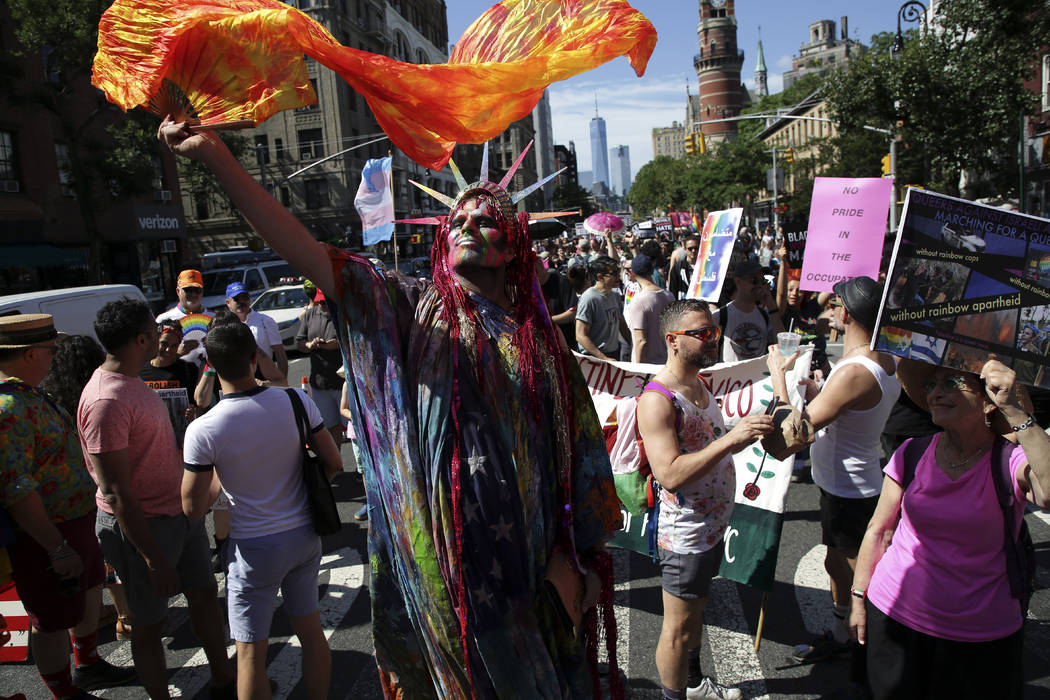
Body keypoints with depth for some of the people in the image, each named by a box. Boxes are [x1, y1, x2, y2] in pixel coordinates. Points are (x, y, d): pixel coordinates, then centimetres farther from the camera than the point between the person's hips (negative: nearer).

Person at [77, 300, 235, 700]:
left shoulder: (131, 382, 6)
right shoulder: (106, 401, -25)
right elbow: (115, 494, -25)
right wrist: (153, 558, -22)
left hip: (179, 511, 9)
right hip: (141, 526, -9)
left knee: (205, 595, 19)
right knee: (150, 622, 10)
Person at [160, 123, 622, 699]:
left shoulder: (538, 338, 1)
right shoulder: (413, 310, -3)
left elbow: (576, 452, 2)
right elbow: (304, 253, -12)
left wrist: (570, 559, -1)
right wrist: (215, 156, -19)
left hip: (527, 557, 2)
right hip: (442, 552, -1)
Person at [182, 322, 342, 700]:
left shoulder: (203, 431, -18)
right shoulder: (296, 401, -11)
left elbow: (193, 509, -10)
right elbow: (333, 462, -2)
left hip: (255, 547, -4)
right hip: (305, 534, 4)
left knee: (250, 652, 12)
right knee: (311, 631, 21)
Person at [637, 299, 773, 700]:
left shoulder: (699, 382, 6)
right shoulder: (657, 399, -25)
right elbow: (670, 474, -33)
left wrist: (747, 432, 6)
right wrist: (730, 439, -34)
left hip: (714, 524, 10)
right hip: (685, 535, -10)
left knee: (696, 609, 27)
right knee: (679, 628, 8)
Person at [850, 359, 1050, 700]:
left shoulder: (1012, 463, -13)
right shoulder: (911, 456, -5)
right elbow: (878, 531, 3)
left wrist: (1014, 410, -37)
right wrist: (859, 599, 5)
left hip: (982, 638, -2)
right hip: (897, 620, 2)